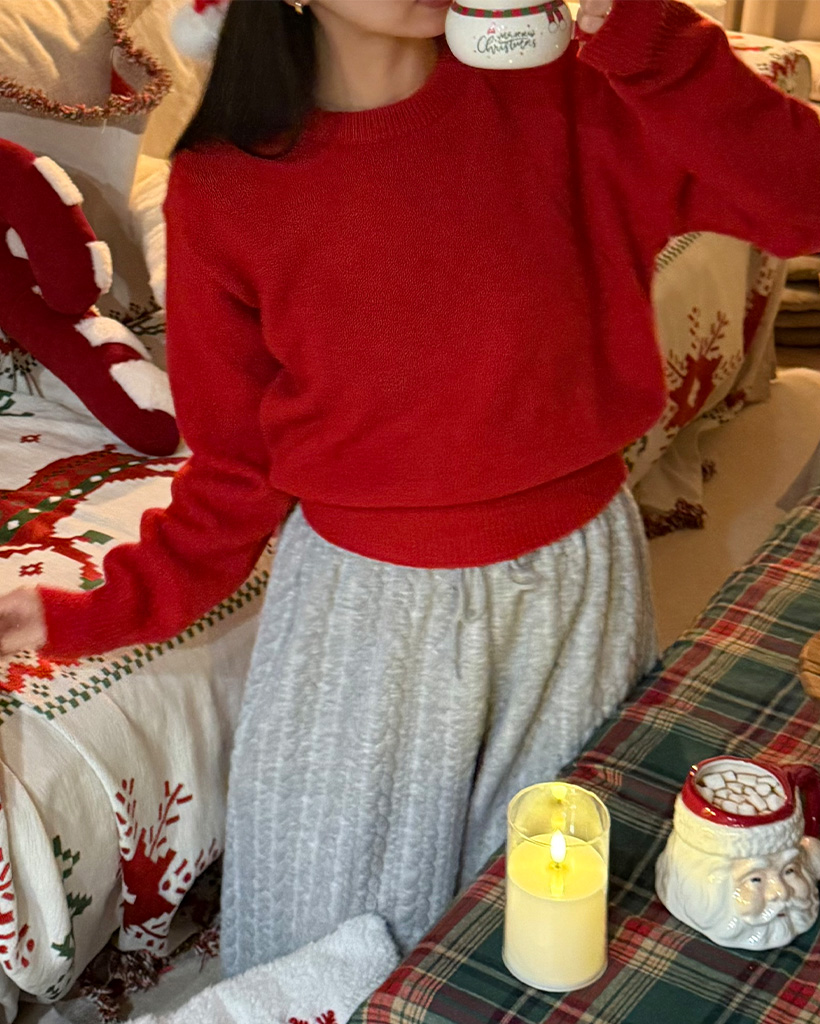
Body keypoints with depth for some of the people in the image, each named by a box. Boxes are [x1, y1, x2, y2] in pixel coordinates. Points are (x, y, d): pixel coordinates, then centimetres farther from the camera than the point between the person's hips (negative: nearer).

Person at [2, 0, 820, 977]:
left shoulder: (562, 96, -11)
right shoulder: (225, 188, -10)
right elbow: (236, 464, -1)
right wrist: (113, 608, -9)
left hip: (572, 580, 1)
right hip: (358, 607, 0)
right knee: (338, 938, 19)